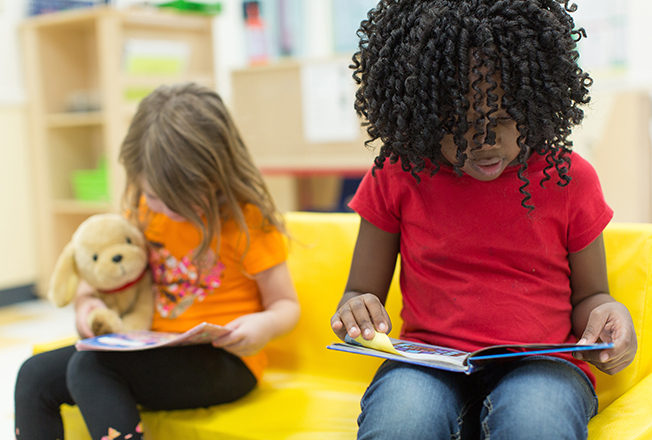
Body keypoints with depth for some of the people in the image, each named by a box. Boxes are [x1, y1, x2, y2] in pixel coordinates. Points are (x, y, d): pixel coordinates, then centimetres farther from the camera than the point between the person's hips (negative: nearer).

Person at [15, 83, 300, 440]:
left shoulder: (247, 220, -12)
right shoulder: (144, 205, 4)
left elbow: (286, 304, -5)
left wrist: (266, 324, -27)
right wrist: (84, 299, -3)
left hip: (223, 362, -7)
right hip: (151, 350, 7)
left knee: (89, 367, -27)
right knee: (35, 375, -5)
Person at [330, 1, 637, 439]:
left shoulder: (568, 177, 4)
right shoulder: (396, 177, 3)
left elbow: (588, 295, 16)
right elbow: (360, 292, 11)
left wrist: (606, 314, -8)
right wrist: (357, 312, -14)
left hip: (540, 368, 1)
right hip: (428, 366, 0)